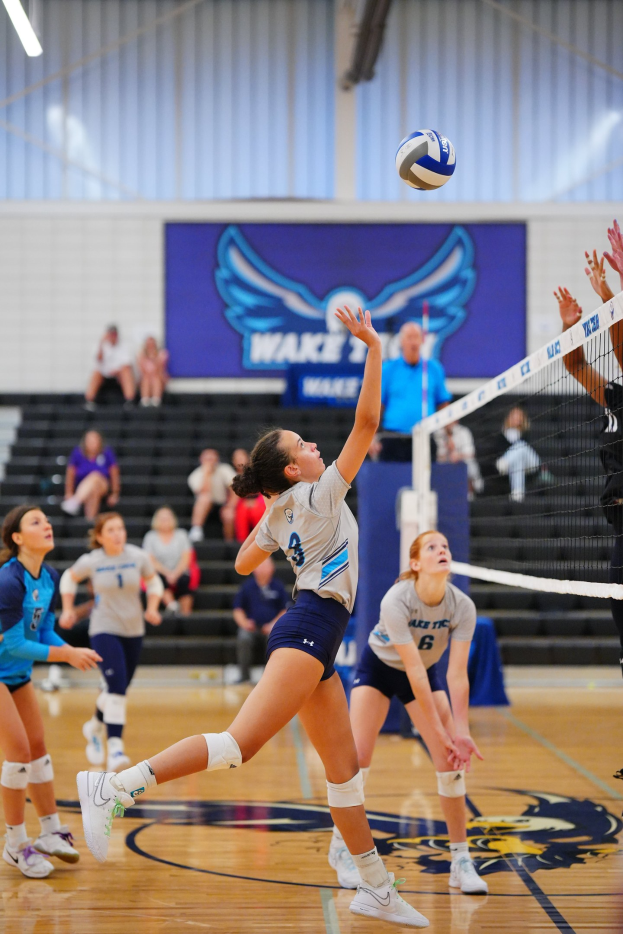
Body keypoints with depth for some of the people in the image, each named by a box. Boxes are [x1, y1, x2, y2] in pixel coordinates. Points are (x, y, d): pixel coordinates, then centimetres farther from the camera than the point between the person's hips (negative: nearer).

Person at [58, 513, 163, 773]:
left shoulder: (139, 557, -6)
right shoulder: (91, 562, -9)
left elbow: (153, 581, 11)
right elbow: (69, 578, 11)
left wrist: (152, 608, -4)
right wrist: (68, 609, 5)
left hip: (133, 631, 4)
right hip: (104, 631, -4)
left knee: (119, 688, 15)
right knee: (117, 686, -22)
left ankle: (95, 727, 44)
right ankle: (115, 747, -25)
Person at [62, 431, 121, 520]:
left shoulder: (107, 453, -3)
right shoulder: (77, 453, -3)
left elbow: (114, 474, 2)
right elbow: (70, 474, 2)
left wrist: (115, 494, 1)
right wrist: (69, 494, 0)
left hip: (102, 486, -2)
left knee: (95, 476, -37)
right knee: (93, 490, -35)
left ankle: (75, 501, -59)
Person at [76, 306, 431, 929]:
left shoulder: (278, 516, 17)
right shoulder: (319, 495, -3)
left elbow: (243, 563, 33)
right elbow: (366, 421, -8)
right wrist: (373, 348, -6)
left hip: (309, 641, 10)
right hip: (310, 627, -10)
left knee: (344, 769, 10)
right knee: (240, 742, -22)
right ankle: (114, 788, -28)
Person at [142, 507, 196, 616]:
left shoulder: (181, 535, 10)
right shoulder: (150, 537, 8)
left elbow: (186, 559, 2)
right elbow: (151, 561, -1)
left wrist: (175, 574, -14)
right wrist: (167, 573, -14)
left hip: (179, 573, 1)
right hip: (160, 573, 0)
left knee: (183, 580, -34)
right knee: (159, 578, -36)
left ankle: (186, 613, -31)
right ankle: (171, 604, -47)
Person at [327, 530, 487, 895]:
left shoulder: (462, 607, -24)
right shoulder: (396, 601, -34)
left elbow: (457, 674, -24)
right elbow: (414, 669, -34)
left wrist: (461, 731, -31)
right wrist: (439, 731, -34)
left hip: (425, 673, 3)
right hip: (378, 668, -3)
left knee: (452, 762, -10)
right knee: (358, 758, -13)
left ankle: (461, 861, -2)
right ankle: (341, 849, 7)